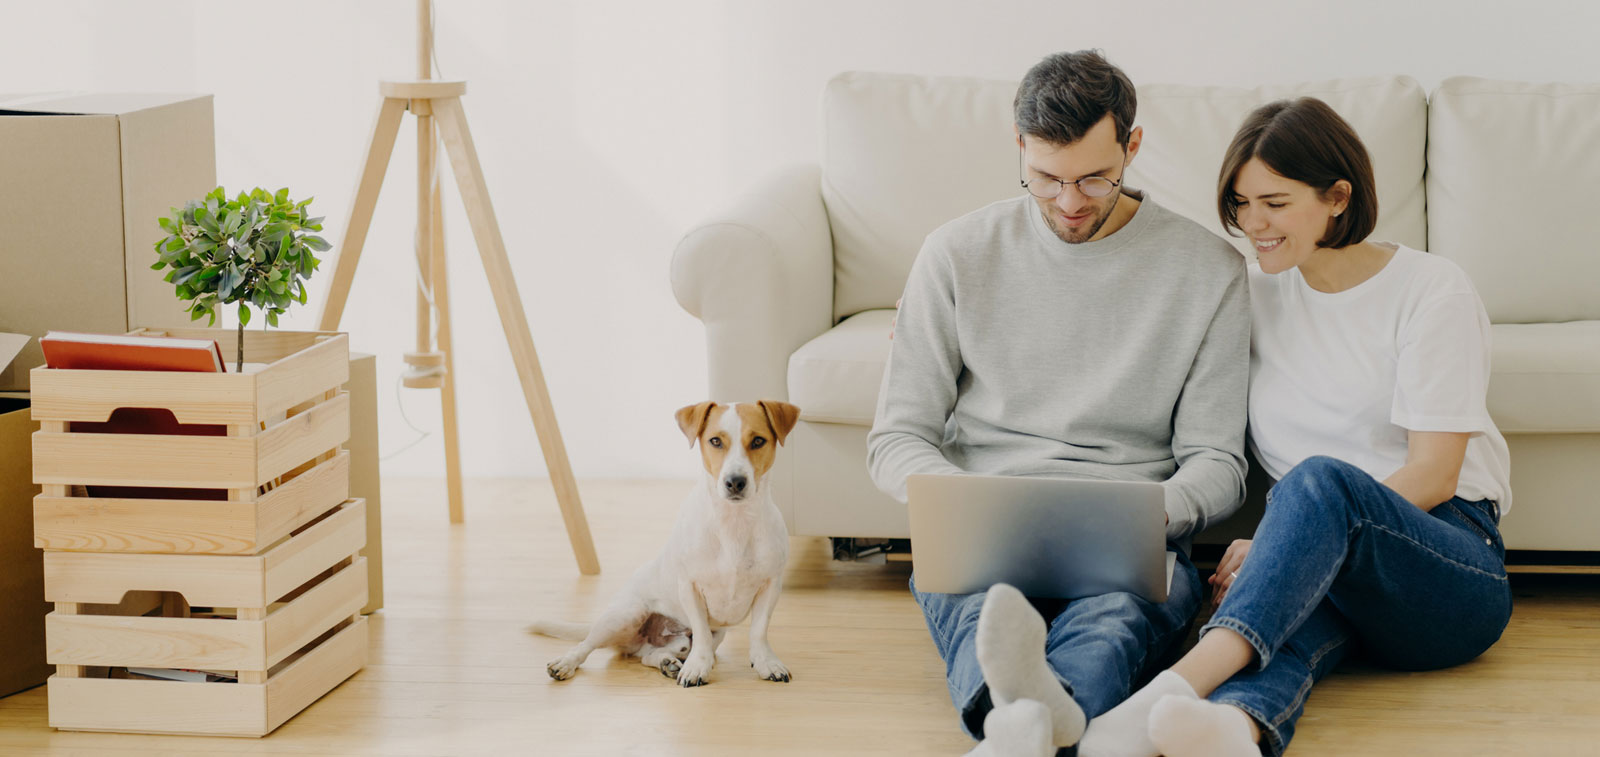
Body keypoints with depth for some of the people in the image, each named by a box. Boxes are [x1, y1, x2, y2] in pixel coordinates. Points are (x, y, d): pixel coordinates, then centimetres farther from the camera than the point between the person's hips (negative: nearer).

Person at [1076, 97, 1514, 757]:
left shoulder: (1433, 293, -1)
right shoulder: (1258, 294, 15)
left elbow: (1432, 475, -8)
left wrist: (1270, 546, -18)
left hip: (1454, 570, -3)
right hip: (1328, 557, 3)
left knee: (1322, 479, -35)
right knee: (1294, 608, -35)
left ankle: (1176, 686, -59)